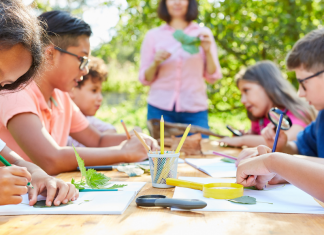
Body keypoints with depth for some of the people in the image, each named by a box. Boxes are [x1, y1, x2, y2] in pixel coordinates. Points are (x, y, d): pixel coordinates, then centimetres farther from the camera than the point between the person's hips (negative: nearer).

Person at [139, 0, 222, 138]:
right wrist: (155, 63, -9)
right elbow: (145, 79, 8)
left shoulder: (203, 34, 9)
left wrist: (208, 51, -7)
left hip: (195, 110, 0)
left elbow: (212, 77, 6)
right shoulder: (153, 36, 8)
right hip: (159, 109, 0)